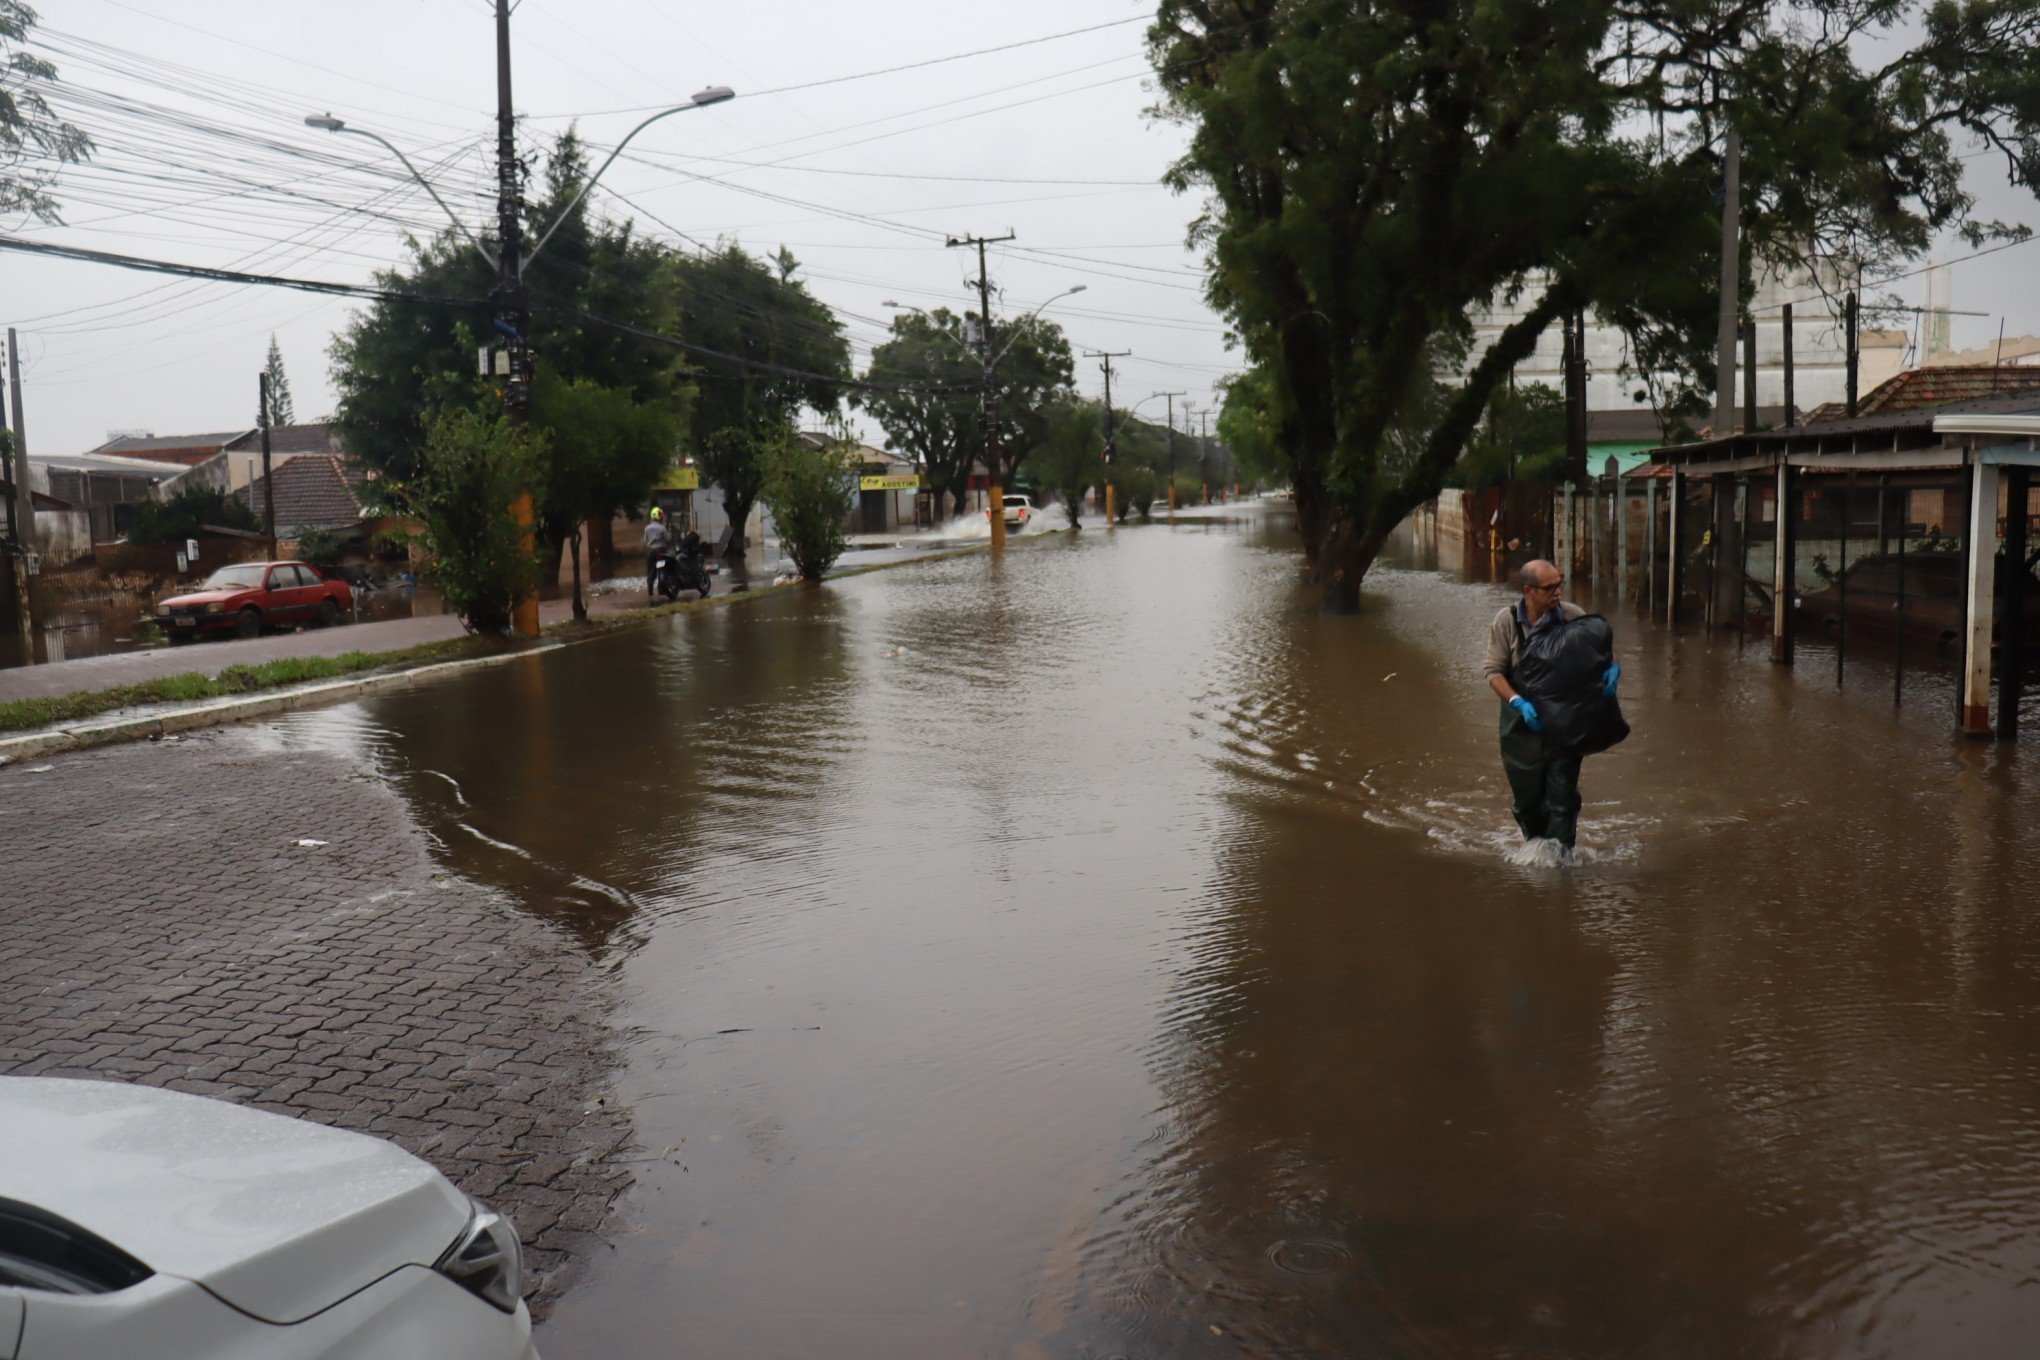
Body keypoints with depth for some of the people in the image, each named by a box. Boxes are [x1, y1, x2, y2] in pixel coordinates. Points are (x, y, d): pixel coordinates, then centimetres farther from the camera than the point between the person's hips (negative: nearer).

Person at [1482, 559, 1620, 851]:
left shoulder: (1572, 615, -5)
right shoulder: (1506, 621, -7)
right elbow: (1493, 671, -7)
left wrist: (1614, 667, -16)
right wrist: (1518, 702, -23)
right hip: (1523, 725, 0)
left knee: (1563, 797, -5)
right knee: (1528, 800, 10)